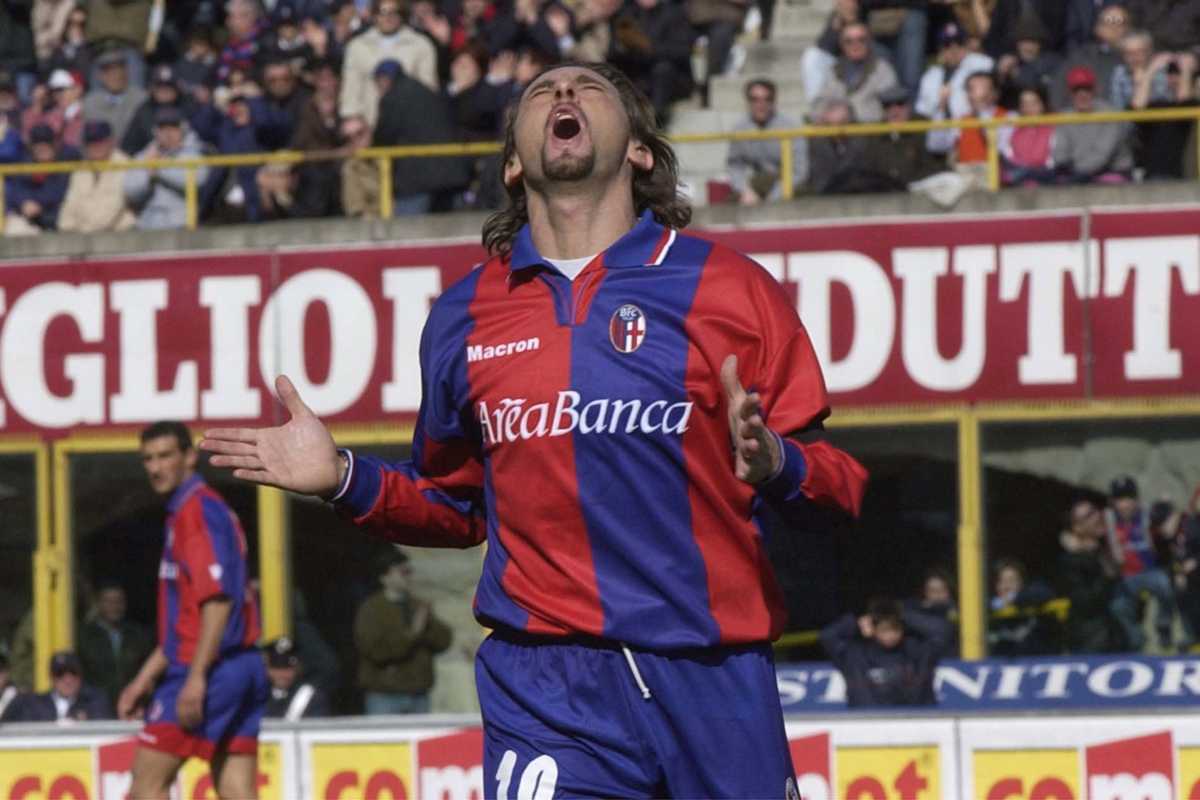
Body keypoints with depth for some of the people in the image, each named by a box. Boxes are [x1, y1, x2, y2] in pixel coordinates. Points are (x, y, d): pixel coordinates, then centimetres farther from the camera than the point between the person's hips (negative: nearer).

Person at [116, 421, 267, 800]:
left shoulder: (199, 509, -10)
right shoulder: (189, 511, 21)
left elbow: (218, 601, -20)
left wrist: (196, 677, -23)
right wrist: (146, 678, 28)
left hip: (209, 669, -9)